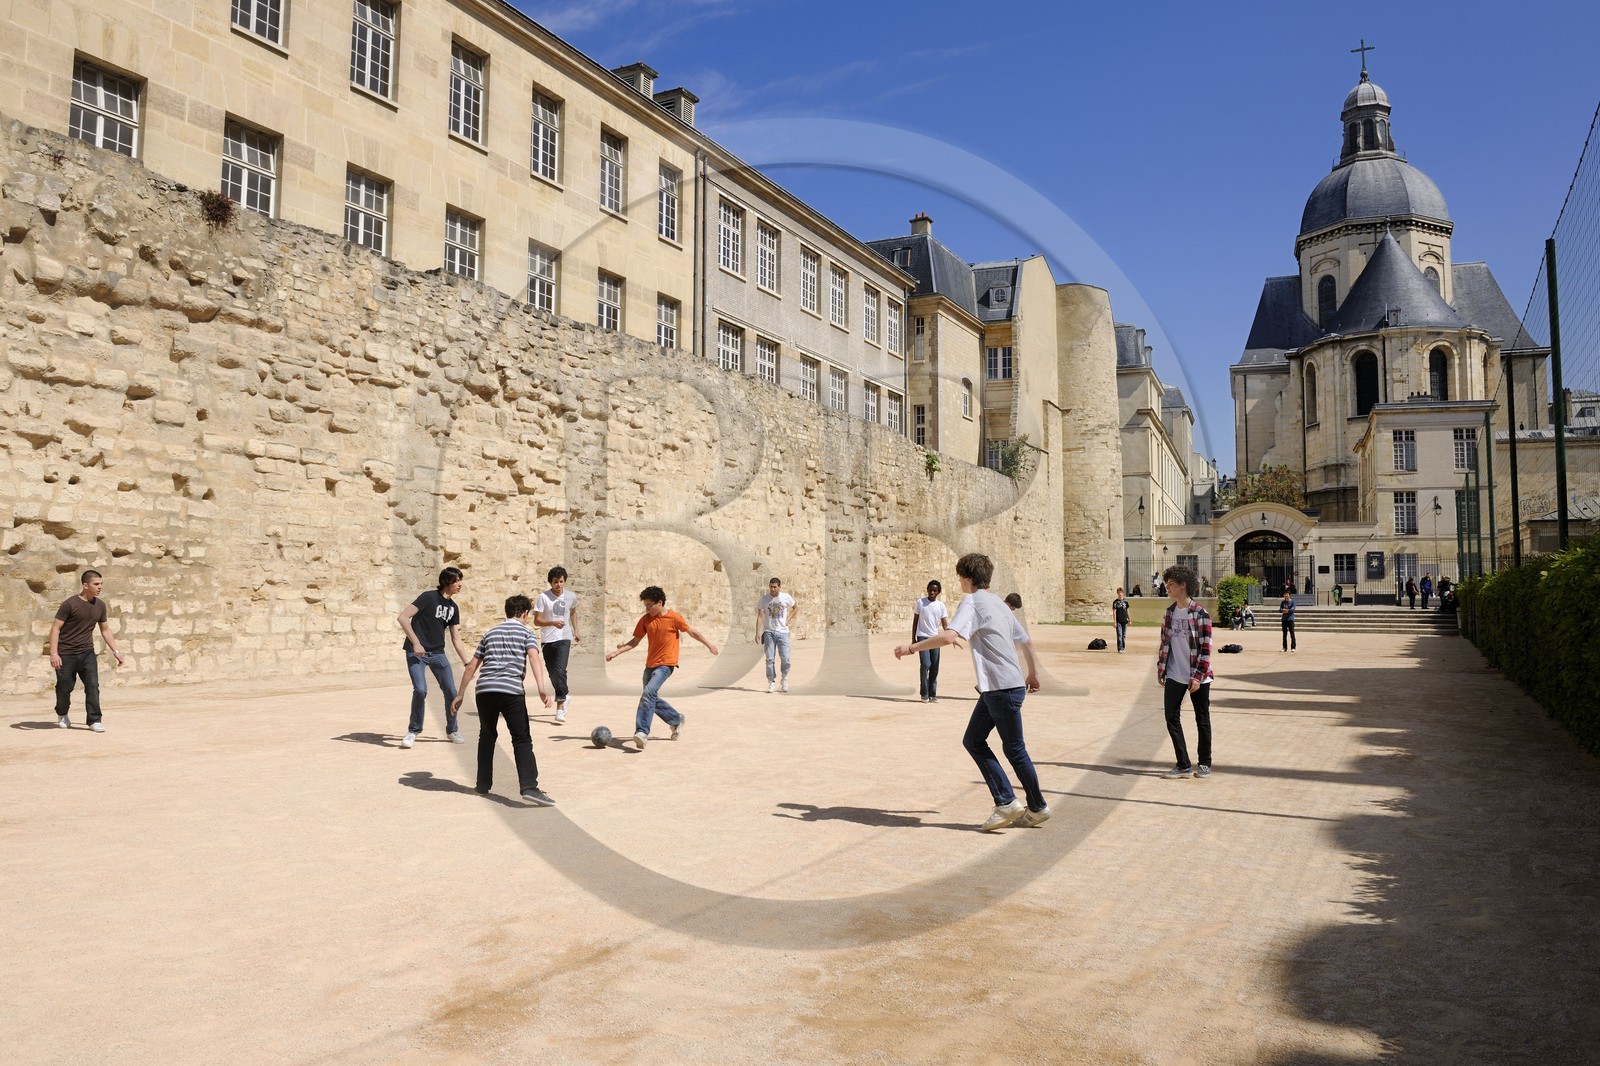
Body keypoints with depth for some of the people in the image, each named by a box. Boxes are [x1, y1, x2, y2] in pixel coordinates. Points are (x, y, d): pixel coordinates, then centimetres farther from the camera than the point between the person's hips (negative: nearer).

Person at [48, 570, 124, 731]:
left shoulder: (100, 605, 4)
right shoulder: (70, 604, -12)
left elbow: (105, 630, 14)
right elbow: (55, 628, -12)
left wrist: (116, 651, 10)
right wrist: (54, 653, -19)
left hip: (87, 652, 4)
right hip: (66, 654, -4)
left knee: (93, 685, -8)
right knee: (65, 687, 9)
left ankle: (95, 720, -5)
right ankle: (62, 714, 35)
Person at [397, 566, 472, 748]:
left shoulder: (453, 607, 8)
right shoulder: (429, 597, -12)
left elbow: (455, 637, 15)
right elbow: (402, 617, -17)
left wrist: (467, 663, 13)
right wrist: (416, 643, -21)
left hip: (437, 653, 6)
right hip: (416, 652, -6)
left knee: (451, 692, 2)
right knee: (420, 690, -18)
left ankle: (452, 730, 22)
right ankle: (413, 731, 3)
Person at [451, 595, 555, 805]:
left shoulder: (490, 633, 23)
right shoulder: (526, 632, 11)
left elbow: (471, 667, 22)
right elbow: (534, 657, -9)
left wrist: (460, 695, 27)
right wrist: (541, 688, -20)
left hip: (484, 690, 4)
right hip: (512, 690, -4)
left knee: (487, 736, 22)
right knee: (522, 740, -2)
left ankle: (483, 785, 27)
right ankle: (529, 787, -16)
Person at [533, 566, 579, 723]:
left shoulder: (571, 596, 1)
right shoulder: (543, 597, -9)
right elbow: (536, 621, -10)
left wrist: (576, 632, 23)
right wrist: (553, 623, -26)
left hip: (564, 639, 0)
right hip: (547, 640, 1)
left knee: (560, 670, -18)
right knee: (553, 674, 8)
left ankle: (560, 707, -14)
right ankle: (565, 697, 34)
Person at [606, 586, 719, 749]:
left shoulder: (674, 618, -9)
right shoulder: (645, 620, 4)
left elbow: (692, 632, 2)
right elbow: (635, 642, 8)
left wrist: (708, 644, 7)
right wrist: (616, 653, -2)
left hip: (666, 664, -6)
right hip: (650, 664, 7)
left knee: (648, 692, -25)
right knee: (652, 698, 12)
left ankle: (642, 732, -27)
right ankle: (676, 720, 35)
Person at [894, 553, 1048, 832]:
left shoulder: (972, 602, -11)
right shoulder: (998, 603, 16)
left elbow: (948, 636, -27)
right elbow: (1026, 641, 22)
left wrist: (912, 647, -18)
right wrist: (1033, 673, 34)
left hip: (1003, 688, -9)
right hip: (993, 689, 9)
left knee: (1014, 749, 2)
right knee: (973, 740, 10)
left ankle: (1038, 808, 14)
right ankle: (1006, 802, 12)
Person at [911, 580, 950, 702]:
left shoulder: (941, 605, 4)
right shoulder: (920, 602, -1)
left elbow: (944, 624, 0)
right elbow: (915, 621, 4)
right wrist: (913, 639, 1)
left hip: (935, 638, 3)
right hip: (922, 637, -3)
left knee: (934, 668, 3)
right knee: (925, 665, -13)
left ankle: (932, 694, 12)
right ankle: (924, 694, 0)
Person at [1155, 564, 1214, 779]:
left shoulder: (1199, 614, -12)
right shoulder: (1169, 612, 7)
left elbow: (1205, 648, -13)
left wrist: (1198, 677, -18)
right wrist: (1161, 670, 10)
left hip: (1197, 678, -5)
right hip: (1175, 676, 5)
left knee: (1202, 720, 8)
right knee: (1172, 718, 0)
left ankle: (1204, 764, 22)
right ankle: (1184, 765, 7)